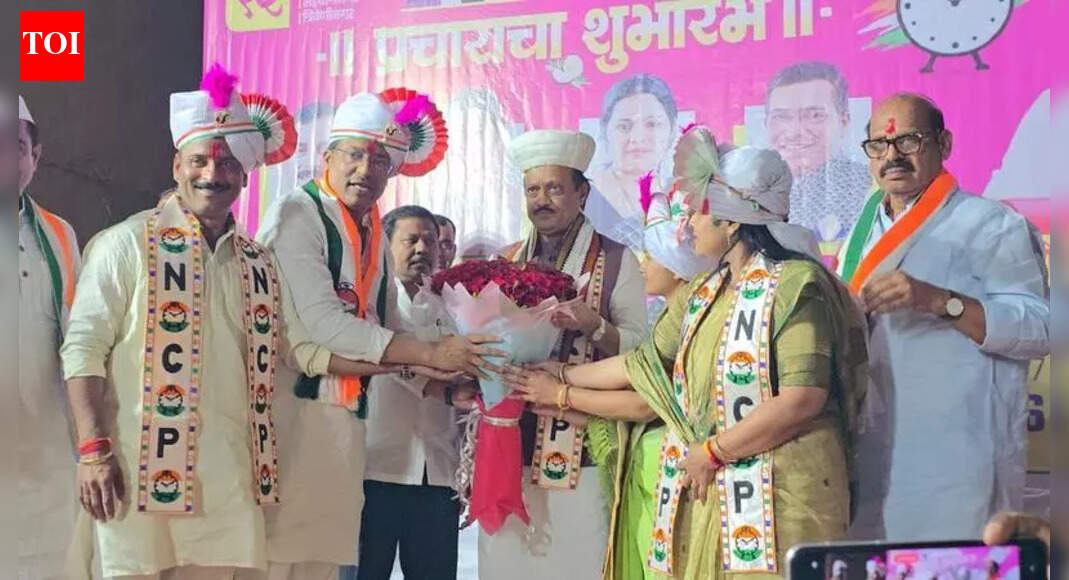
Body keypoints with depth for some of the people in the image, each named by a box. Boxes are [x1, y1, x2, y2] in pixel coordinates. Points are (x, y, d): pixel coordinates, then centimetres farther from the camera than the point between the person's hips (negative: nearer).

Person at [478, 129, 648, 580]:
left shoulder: (615, 260, 3)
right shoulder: (504, 264, 15)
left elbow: (640, 347, -2)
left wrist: (594, 326, -18)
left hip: (581, 454, -3)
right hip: (508, 447, 4)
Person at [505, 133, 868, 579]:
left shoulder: (794, 284, -10)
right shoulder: (701, 295, 16)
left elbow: (803, 399, -19)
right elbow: (644, 364, 24)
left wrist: (713, 451, -13)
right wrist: (562, 380, 29)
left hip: (777, 497, -7)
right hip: (707, 495, 7)